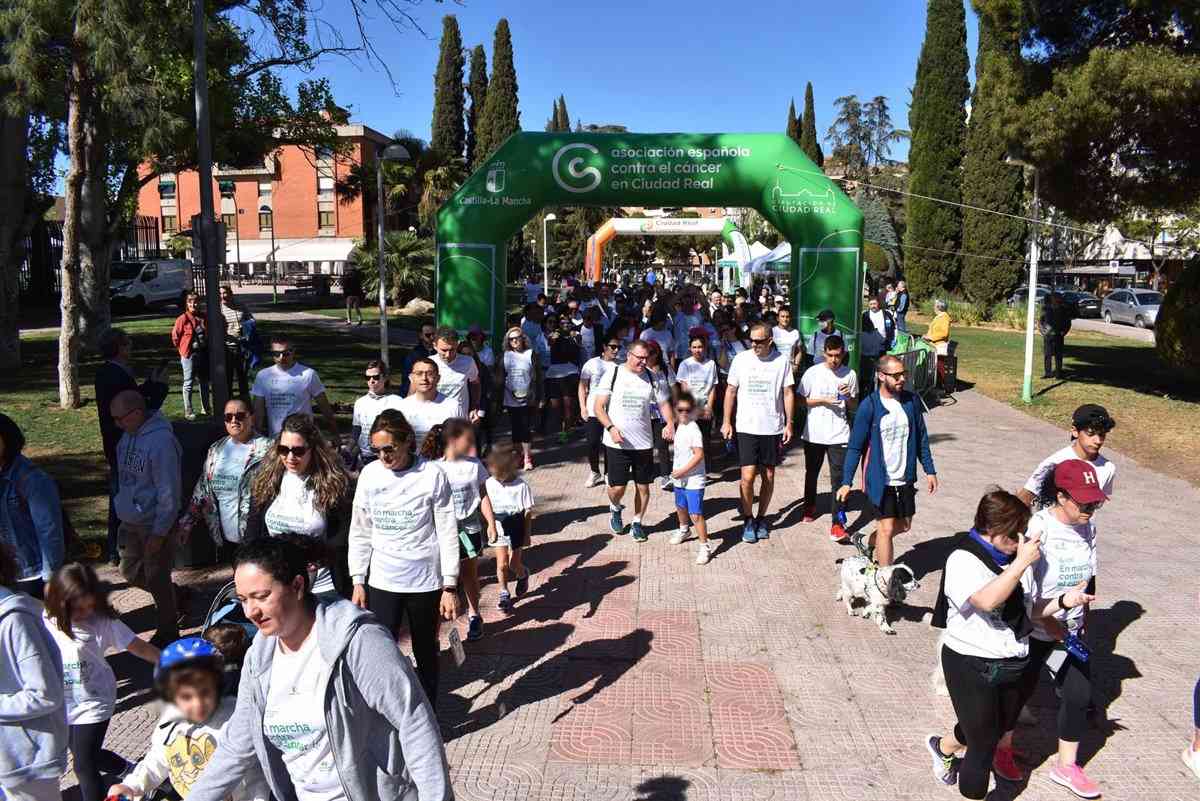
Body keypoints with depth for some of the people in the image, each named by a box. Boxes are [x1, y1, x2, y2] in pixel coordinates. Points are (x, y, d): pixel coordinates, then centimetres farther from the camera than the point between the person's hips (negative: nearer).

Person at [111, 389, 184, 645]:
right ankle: (178, 596, 38)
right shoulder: (128, 436, 3)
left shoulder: (161, 441, -24)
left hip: (154, 524, -8)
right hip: (129, 521, 9)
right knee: (130, 571, 19)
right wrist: (122, 509, 14)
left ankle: (168, 633, 24)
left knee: (157, 580, 5)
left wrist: (159, 532, -19)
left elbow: (169, 492, -22)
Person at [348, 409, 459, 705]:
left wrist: (450, 586, -9)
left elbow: (447, 533, -8)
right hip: (382, 580, 2)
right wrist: (358, 581, 3)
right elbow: (360, 532, 6)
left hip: (425, 580, -2)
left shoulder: (432, 475, -11)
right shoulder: (369, 474, -1)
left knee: (426, 652, 12)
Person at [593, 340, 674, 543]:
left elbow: (664, 403, 10)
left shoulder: (651, 378, 4)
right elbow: (599, 407, -5)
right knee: (617, 487, -2)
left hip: (644, 443, 3)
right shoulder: (612, 374, -6)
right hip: (616, 443, -3)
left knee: (643, 486, 7)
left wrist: (670, 423, -10)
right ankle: (615, 508, 31)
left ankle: (637, 523, 27)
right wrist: (611, 427, -20)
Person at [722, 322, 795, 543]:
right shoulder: (741, 359, -2)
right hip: (746, 427, -1)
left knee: (768, 476, 10)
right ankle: (748, 520, 11)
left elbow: (788, 394, 3)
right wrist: (727, 422, 2)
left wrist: (789, 424, -1)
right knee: (748, 476, -7)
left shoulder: (782, 361, -3)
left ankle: (761, 517, 27)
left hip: (773, 428, 1)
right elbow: (731, 391, 5)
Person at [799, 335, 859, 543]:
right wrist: (823, 400, -12)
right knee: (812, 473, 18)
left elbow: (854, 408, 10)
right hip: (814, 434, 1)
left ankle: (837, 523, -8)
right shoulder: (813, 372, -3)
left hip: (838, 435, -1)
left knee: (838, 478, -8)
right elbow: (801, 400, 1)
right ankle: (810, 506, 43)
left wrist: (848, 397, -12)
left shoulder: (850, 375, 2)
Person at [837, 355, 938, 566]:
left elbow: (921, 438, 10)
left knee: (903, 525, 17)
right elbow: (855, 446, -10)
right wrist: (846, 482, -13)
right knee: (887, 529, -1)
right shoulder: (869, 406, -14)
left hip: (905, 478, 5)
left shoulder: (912, 401, -1)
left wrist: (929, 470, 9)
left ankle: (866, 541, 42)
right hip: (881, 480, -5)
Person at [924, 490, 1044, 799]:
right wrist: (1022, 563, -35)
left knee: (998, 728, 26)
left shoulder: (1015, 555, 0)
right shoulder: (963, 560, -21)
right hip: (972, 667, -7)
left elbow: (1027, 607, 15)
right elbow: (986, 600, -38)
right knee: (984, 745, 2)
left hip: (1013, 665, 7)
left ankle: (942, 746, 53)